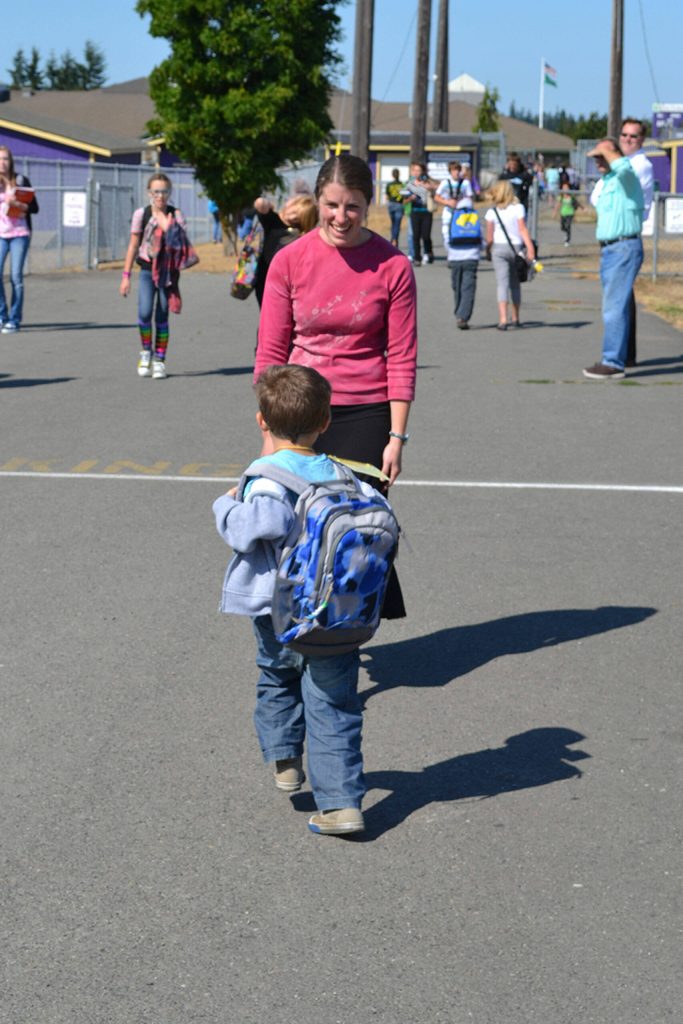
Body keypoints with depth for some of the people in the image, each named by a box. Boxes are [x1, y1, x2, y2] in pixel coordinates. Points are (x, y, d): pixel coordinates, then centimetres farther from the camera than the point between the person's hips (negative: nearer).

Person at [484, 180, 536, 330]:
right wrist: (530, 248, -9)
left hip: (499, 247, -1)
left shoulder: (492, 211, -3)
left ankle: (503, 318, -17)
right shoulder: (518, 208, -3)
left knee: (502, 284, -3)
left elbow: (489, 235, -1)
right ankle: (515, 318, 22)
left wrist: (487, 251, 11)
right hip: (516, 247, 1)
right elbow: (523, 229, -8)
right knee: (515, 284, 15)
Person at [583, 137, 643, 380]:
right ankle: (614, 358, 19)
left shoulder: (625, 178, -13)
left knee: (614, 307, -12)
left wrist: (605, 150, -23)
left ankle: (613, 363, -13)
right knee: (614, 307, 13)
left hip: (624, 249, -10)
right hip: (608, 249, 10)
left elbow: (623, 166, -37)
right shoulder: (605, 182, 17)